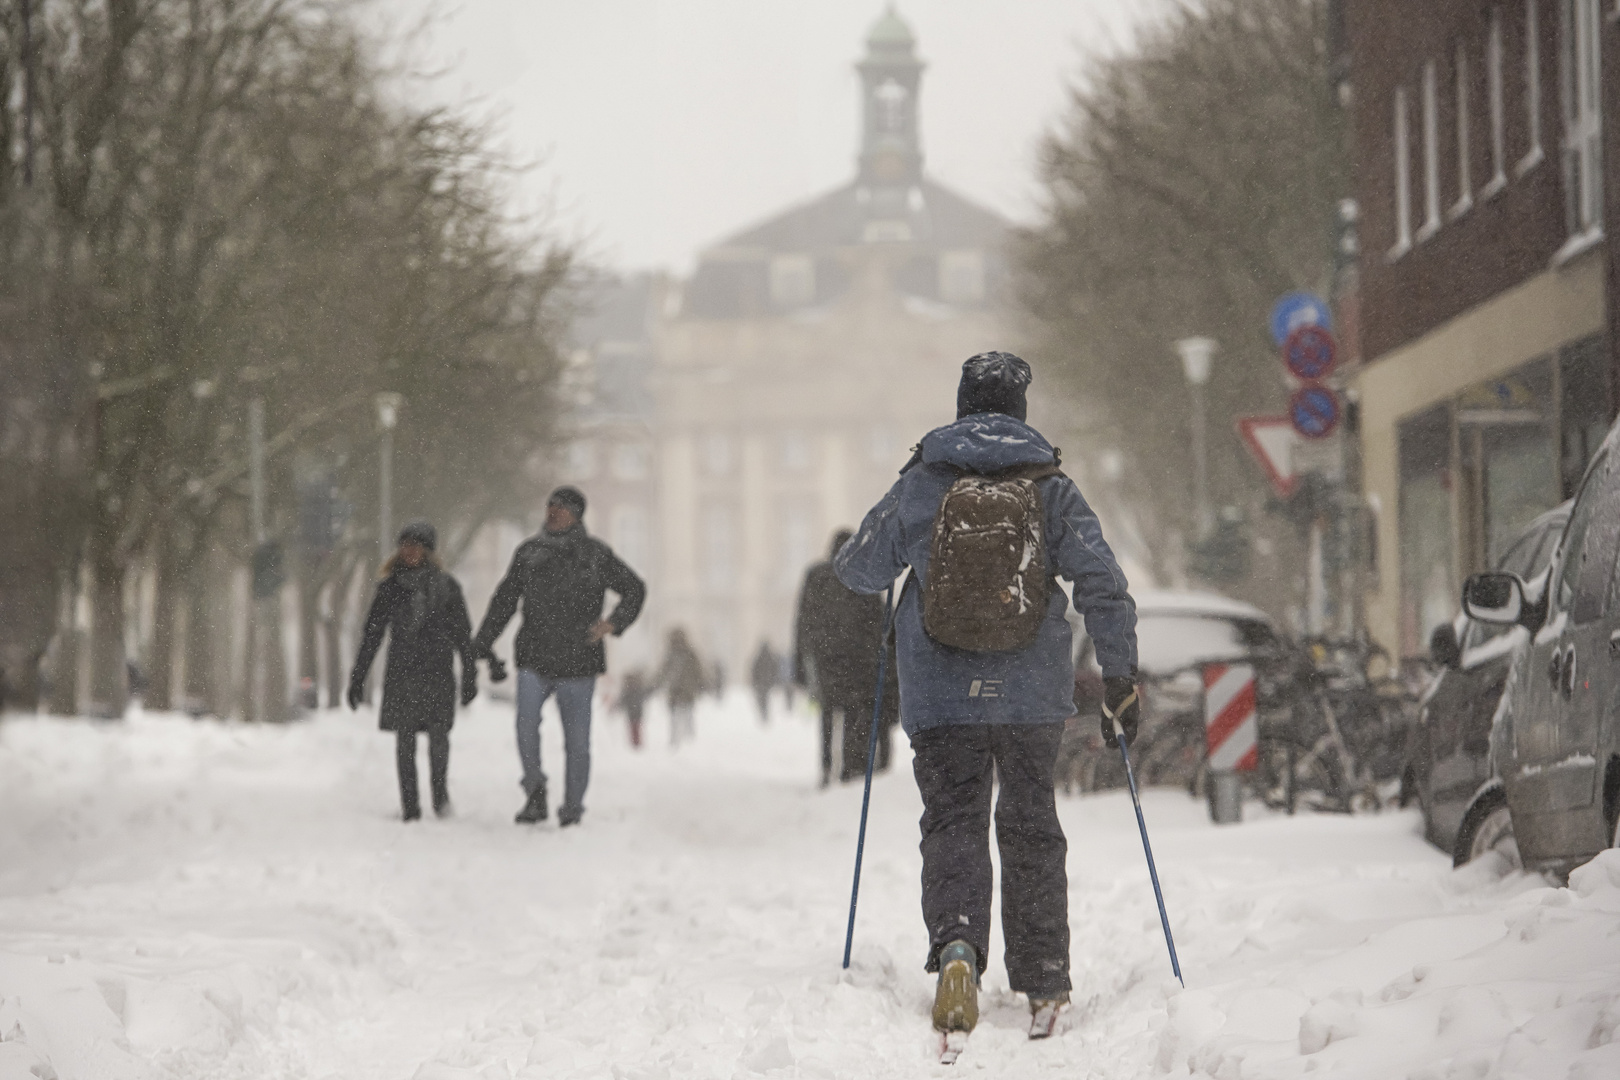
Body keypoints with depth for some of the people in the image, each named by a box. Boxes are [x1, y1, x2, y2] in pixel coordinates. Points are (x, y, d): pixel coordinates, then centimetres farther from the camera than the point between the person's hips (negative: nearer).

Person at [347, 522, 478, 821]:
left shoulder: (445, 586, 7)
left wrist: (470, 676, 6)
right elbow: (372, 636, 11)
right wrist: (357, 678, 9)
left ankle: (440, 791, 6)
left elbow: (462, 634, 10)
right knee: (405, 740, -2)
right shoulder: (390, 587, 9)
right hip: (401, 673, 1)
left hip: (437, 672, -1)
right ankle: (409, 805, 2)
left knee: (438, 734, -12)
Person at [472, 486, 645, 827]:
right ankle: (535, 793, -4)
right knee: (526, 722, -20)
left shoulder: (595, 554, 3)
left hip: (577, 661, -1)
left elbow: (634, 590, 12)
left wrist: (614, 623, -4)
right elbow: (504, 601, 15)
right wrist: (479, 645, 10)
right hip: (534, 659, 1)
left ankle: (572, 808, 14)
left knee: (577, 740, 0)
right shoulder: (528, 552, 9)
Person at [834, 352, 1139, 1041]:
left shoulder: (919, 486, -3)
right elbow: (1103, 586, -7)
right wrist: (1119, 679, 0)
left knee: (953, 820, 5)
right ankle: (1043, 988, 16)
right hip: (1034, 695, 1)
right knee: (1030, 828, 14)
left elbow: (856, 571, 7)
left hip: (940, 697, -1)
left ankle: (956, 942, -23)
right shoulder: (1052, 490, -3)